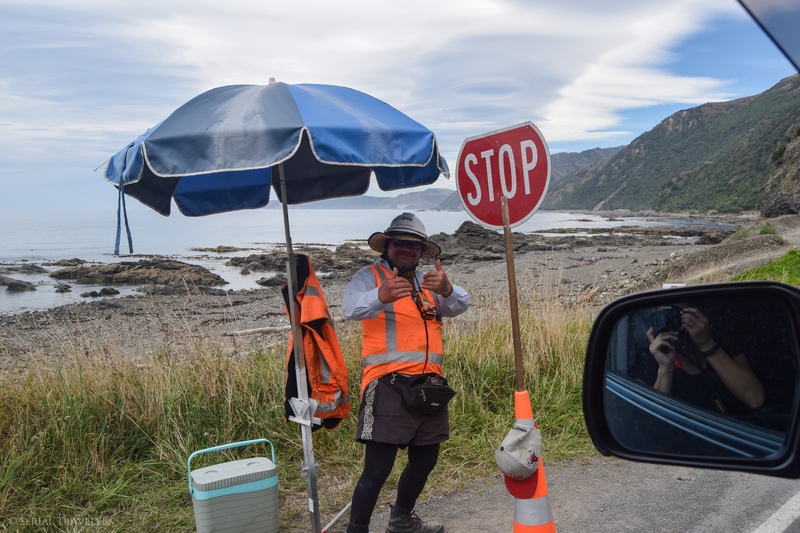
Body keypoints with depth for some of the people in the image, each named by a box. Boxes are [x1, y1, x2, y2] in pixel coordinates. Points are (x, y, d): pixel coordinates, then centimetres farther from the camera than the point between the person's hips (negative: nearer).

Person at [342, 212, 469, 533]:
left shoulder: (427, 282, 16)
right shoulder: (369, 276, -3)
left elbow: (460, 304, -1)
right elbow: (351, 307, -23)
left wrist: (446, 289, -25)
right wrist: (380, 296, -45)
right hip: (389, 386, -7)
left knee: (425, 460, 20)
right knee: (378, 468, -10)